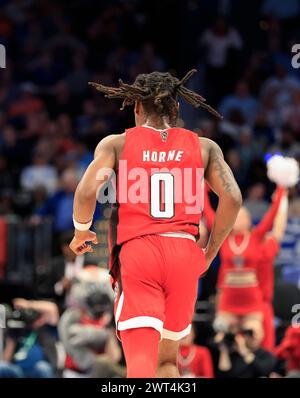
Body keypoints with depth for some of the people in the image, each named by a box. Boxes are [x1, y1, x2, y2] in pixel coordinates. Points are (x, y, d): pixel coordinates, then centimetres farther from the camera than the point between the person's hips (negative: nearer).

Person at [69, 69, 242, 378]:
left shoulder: (117, 144, 7)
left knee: (140, 361, -12)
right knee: (168, 358, 21)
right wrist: (210, 253, 12)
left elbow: (86, 191, -8)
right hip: (184, 252, 3)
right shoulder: (204, 147, 12)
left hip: (136, 251, -3)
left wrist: (81, 232, 12)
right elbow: (232, 198, 1)